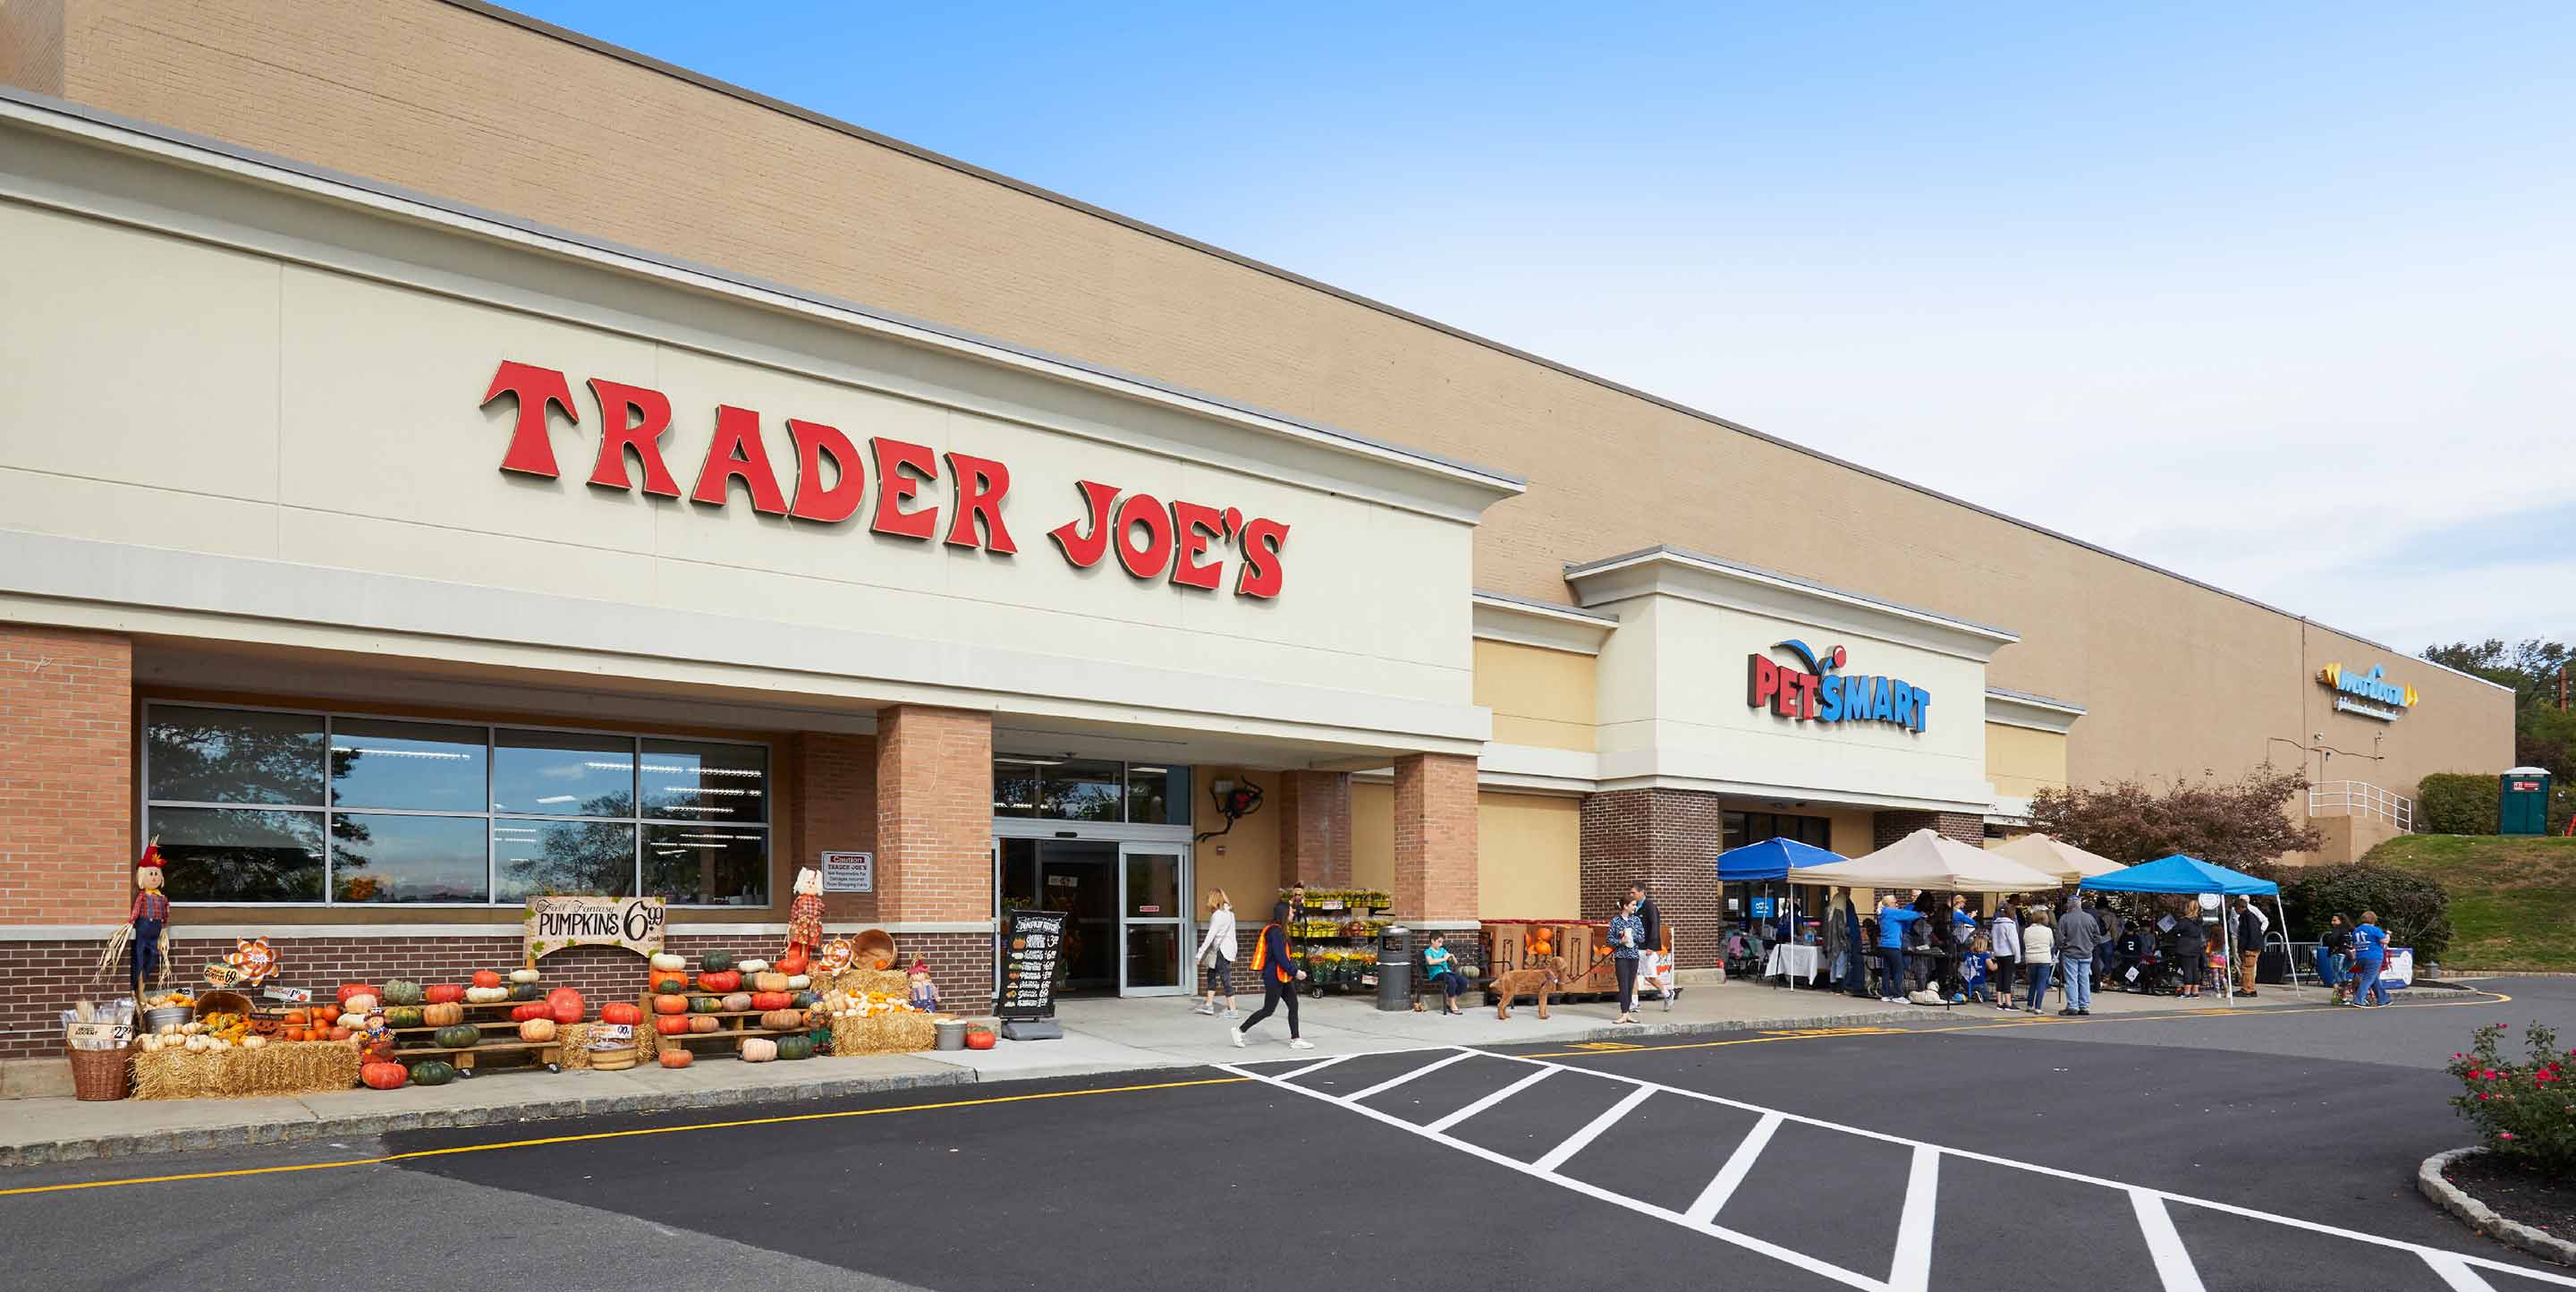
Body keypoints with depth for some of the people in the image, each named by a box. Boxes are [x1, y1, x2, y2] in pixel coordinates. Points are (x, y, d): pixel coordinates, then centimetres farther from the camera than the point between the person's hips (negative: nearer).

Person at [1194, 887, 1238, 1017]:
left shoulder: (1218, 915, -18)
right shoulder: (1228, 912, 10)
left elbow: (1211, 935, -21)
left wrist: (1201, 952, -20)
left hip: (1222, 951, -10)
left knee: (1225, 979, -4)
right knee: (1210, 974, 18)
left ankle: (1233, 1010, 0)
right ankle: (1209, 1005, 24)